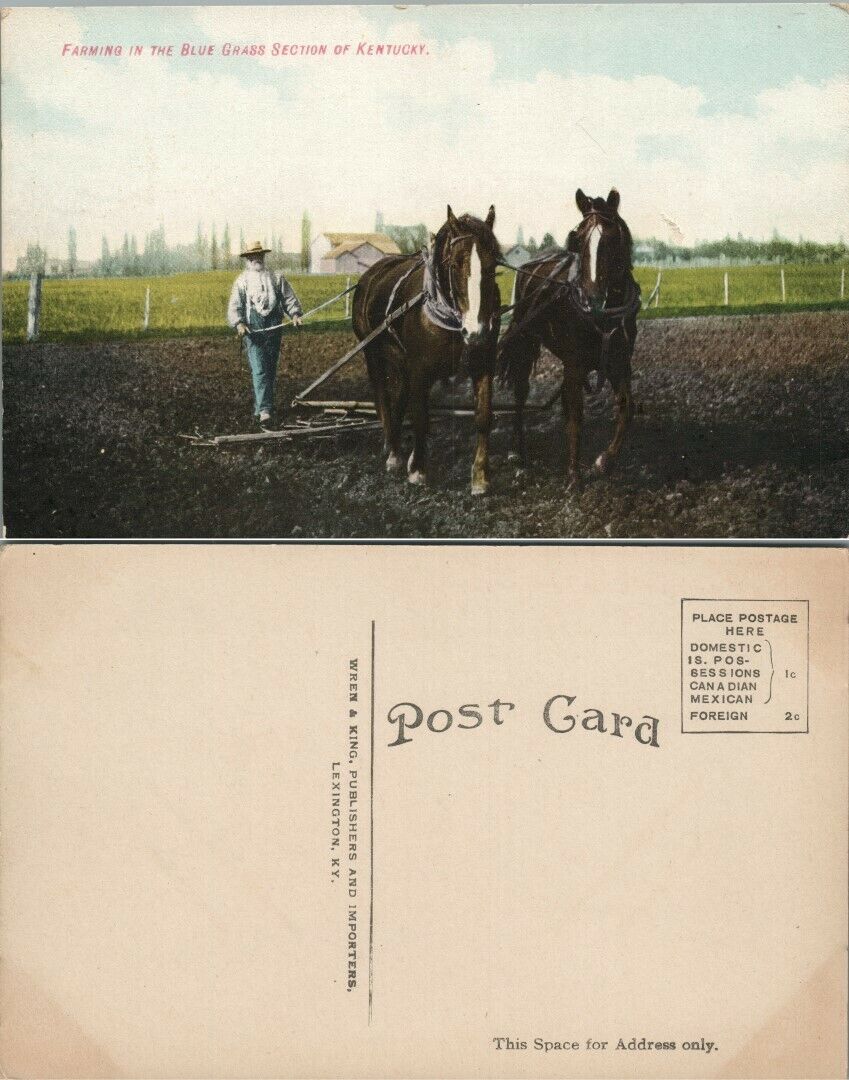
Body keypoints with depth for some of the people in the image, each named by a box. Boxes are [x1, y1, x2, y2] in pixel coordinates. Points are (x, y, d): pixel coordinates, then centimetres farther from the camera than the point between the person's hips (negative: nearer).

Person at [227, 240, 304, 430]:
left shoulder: (277, 278, 14)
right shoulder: (242, 281, 10)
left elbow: (289, 298, 8)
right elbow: (234, 307, 3)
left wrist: (295, 314, -11)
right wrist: (239, 323, -16)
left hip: (274, 329, 3)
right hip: (253, 329, -3)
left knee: (270, 371, 8)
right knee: (259, 371, -14)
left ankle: (260, 408, 23)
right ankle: (264, 411, -24)